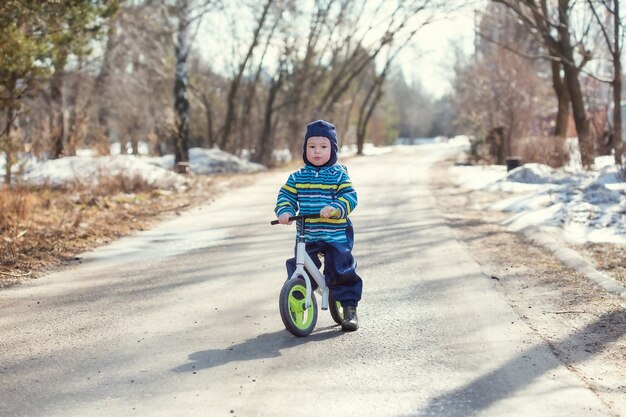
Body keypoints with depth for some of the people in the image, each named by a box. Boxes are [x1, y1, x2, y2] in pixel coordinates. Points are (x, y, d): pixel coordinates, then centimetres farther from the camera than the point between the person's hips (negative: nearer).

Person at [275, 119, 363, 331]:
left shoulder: (338, 174, -1)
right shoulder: (298, 177, 8)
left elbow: (349, 196, -11)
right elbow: (286, 195, 6)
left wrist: (335, 208, -30)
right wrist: (285, 211, -15)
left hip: (336, 234, -3)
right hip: (306, 236, 3)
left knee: (342, 272, -5)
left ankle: (350, 308, 10)